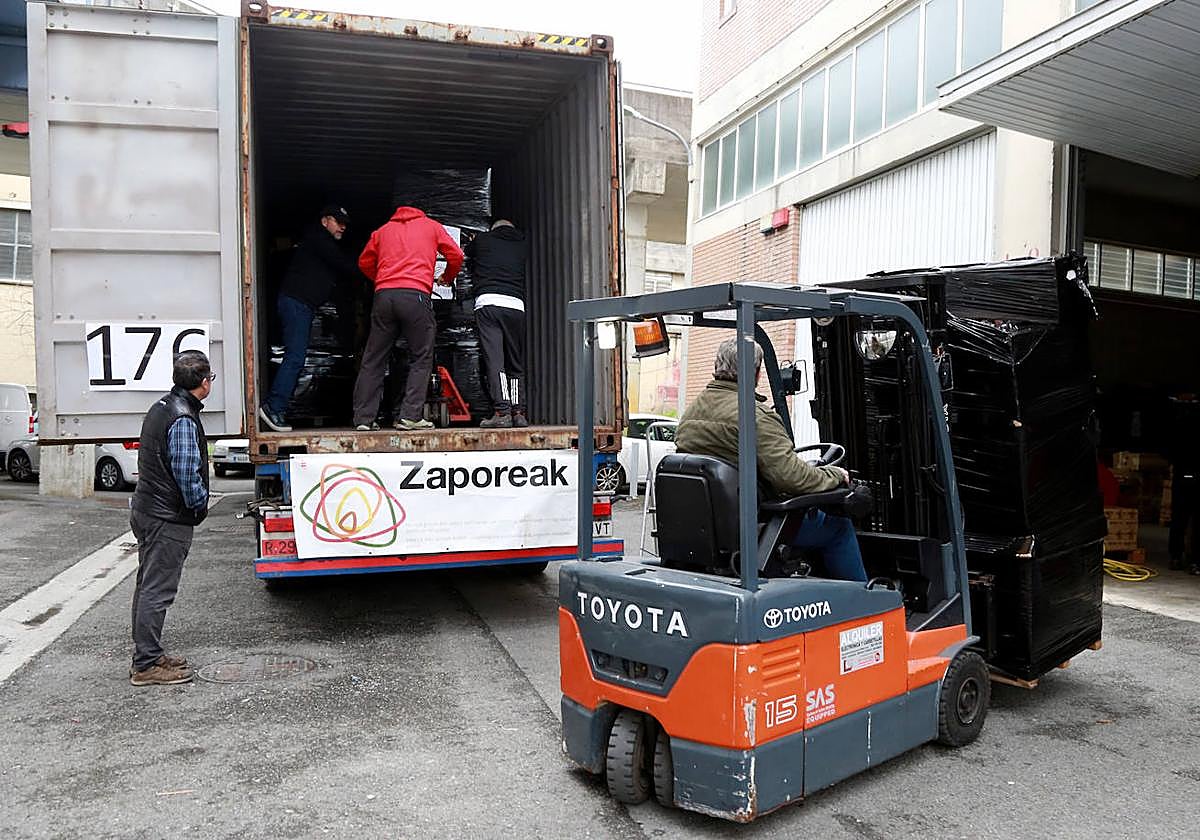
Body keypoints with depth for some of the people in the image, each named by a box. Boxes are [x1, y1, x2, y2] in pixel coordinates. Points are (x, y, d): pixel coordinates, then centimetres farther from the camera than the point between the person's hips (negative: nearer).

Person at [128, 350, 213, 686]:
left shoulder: (161, 407, 11)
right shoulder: (183, 419, -21)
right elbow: (188, 474, -24)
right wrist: (200, 505, -6)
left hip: (147, 510, 10)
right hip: (168, 519, -10)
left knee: (148, 586, 17)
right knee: (157, 591, -3)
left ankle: (147, 655, 28)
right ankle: (146, 665, 5)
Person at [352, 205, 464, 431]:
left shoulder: (383, 230, 25)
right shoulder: (431, 226, 18)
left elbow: (364, 262, 26)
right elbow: (456, 255, 13)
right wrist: (447, 278, 30)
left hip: (383, 295, 3)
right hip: (416, 295, -3)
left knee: (373, 360, 7)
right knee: (421, 359, 4)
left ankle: (363, 418, 4)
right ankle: (410, 416, -6)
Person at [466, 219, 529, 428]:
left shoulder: (482, 239, 17)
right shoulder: (523, 245, 21)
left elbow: (467, 252, 35)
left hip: (488, 303, -2)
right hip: (516, 306, 2)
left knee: (494, 360, -8)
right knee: (516, 362, 9)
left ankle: (502, 412, -16)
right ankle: (518, 412, 3)